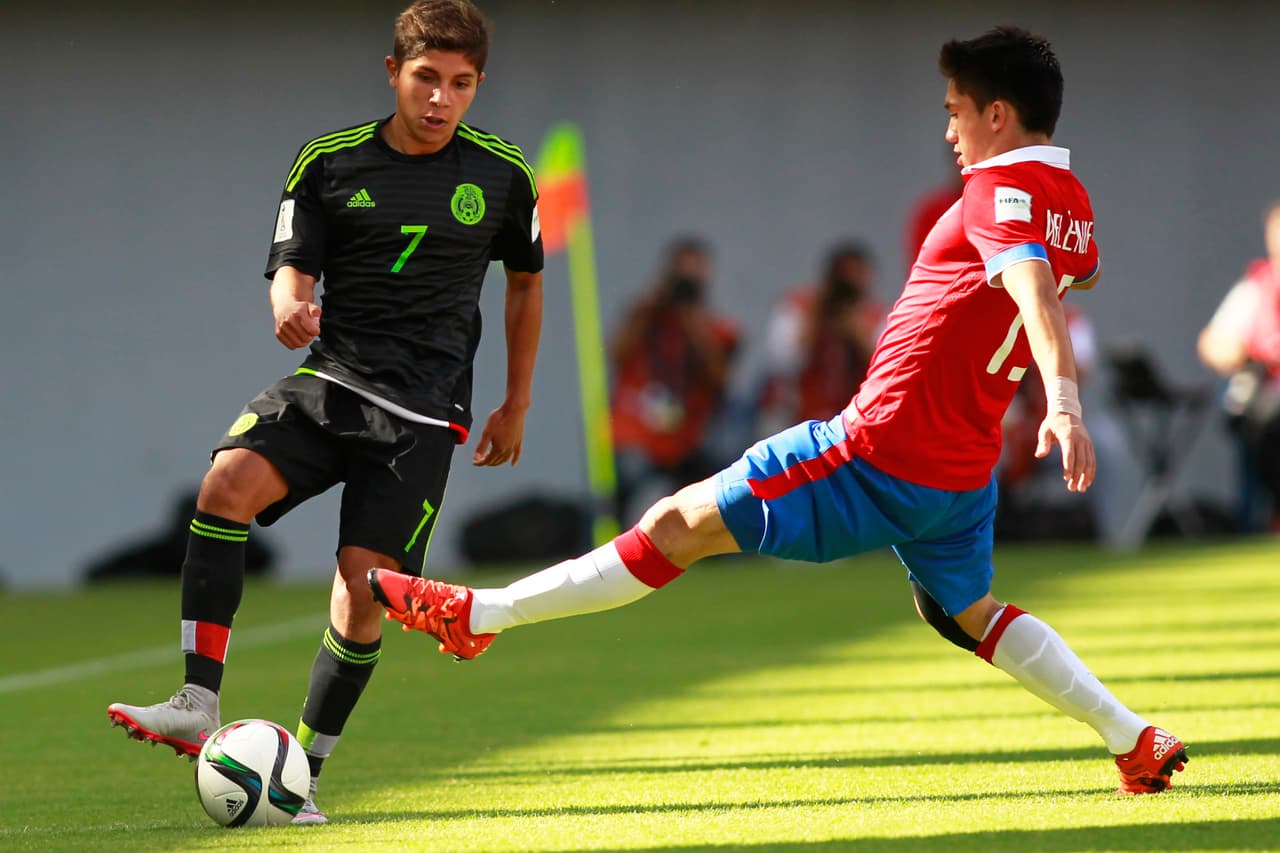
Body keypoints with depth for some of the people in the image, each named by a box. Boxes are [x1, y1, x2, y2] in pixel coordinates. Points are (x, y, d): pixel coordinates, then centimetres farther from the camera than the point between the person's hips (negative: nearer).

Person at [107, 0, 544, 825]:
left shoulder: (501, 175, 5)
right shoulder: (329, 162, 3)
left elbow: (526, 279, 19)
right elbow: (292, 268, 1)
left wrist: (517, 405, 21)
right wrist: (291, 309, -24)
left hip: (424, 409, -1)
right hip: (332, 381, 1)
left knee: (362, 586, -13)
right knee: (229, 479, -28)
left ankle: (303, 772, 4)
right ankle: (199, 705, -27)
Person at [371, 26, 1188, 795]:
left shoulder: (1001, 188, -15)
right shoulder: (1073, 204, 10)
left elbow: (1034, 286, -33)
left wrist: (1062, 399, -48)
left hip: (879, 450, -8)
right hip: (964, 470, 8)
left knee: (684, 523, -5)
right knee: (973, 614, 28)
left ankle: (479, 613, -3)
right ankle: (1135, 739, 20)